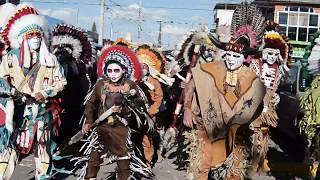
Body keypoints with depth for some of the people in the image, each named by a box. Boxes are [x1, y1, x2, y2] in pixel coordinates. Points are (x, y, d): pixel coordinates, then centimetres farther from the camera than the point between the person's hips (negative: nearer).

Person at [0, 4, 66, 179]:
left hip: (42, 110, 2)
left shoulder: (49, 59, 5)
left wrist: (45, 93, -9)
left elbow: (60, 81, 5)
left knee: (43, 145, 10)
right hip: (18, 109, -2)